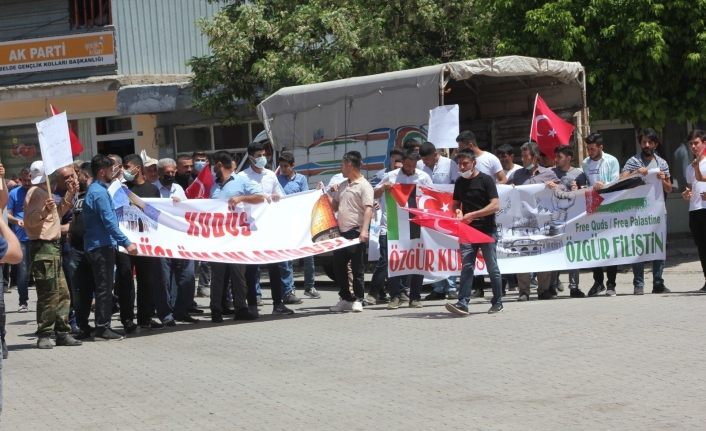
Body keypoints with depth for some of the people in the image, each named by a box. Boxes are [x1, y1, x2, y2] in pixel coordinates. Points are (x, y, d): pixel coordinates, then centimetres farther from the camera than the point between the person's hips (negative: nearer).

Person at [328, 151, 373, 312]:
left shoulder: (363, 185, -7)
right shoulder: (342, 186, 18)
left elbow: (368, 209, -17)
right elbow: (335, 206, 26)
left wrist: (364, 230, -28)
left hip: (355, 233, -8)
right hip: (341, 232, 8)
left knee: (357, 268, -1)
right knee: (338, 266, 9)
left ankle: (357, 300, 6)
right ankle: (345, 299, 18)